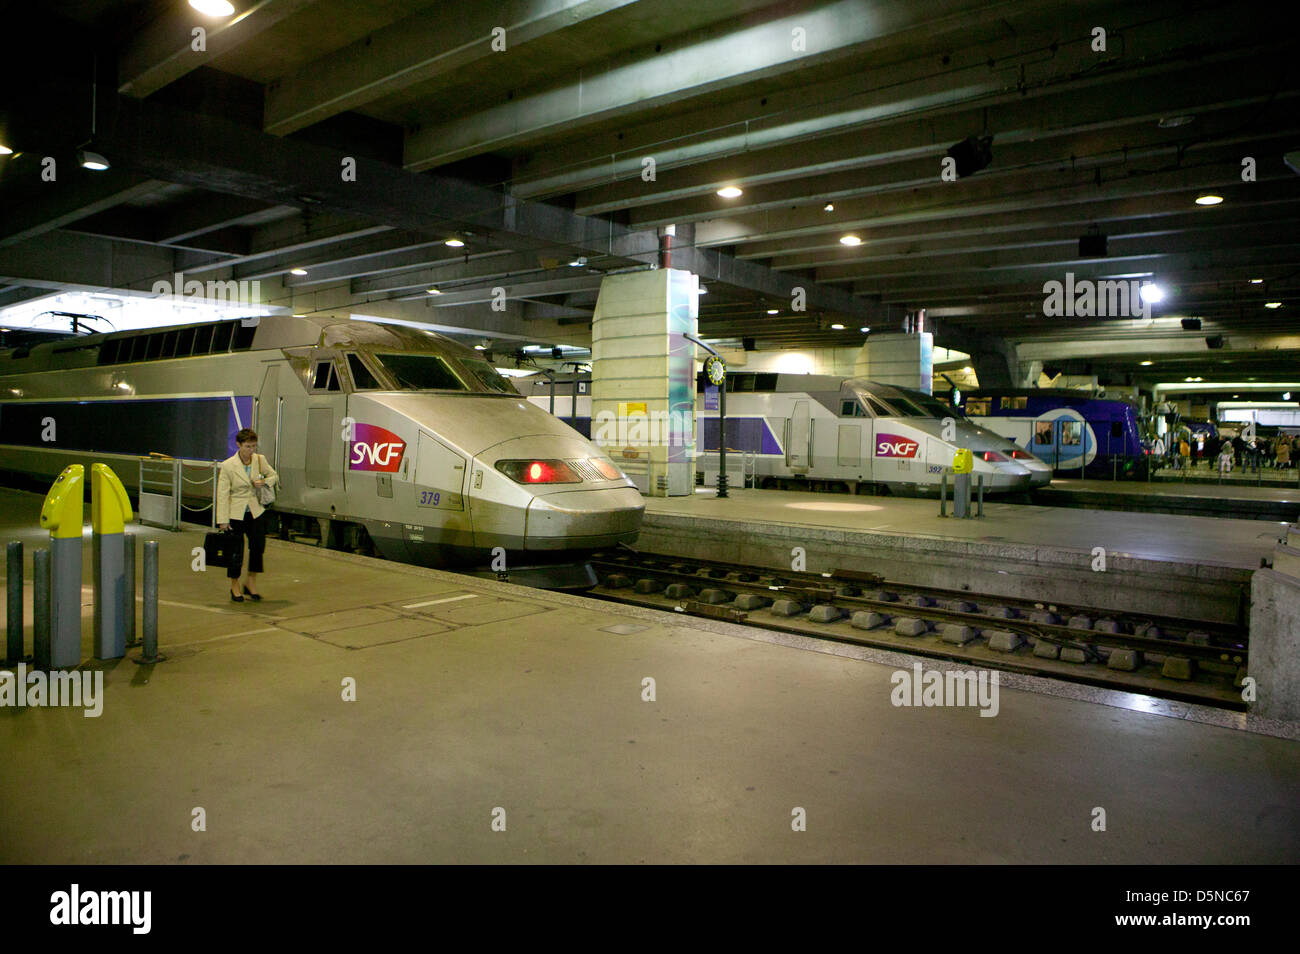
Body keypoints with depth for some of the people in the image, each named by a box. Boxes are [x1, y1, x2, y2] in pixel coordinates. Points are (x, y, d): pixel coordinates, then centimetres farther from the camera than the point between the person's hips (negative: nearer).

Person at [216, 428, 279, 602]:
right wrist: (223, 520, -14)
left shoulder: (260, 460, 0)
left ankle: (251, 582, 20)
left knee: (258, 546, 0)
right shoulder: (227, 465, -11)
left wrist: (264, 481, -8)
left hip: (256, 511, 3)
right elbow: (222, 494, -10)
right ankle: (235, 586, 22)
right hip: (236, 513, -3)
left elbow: (274, 476, 15)